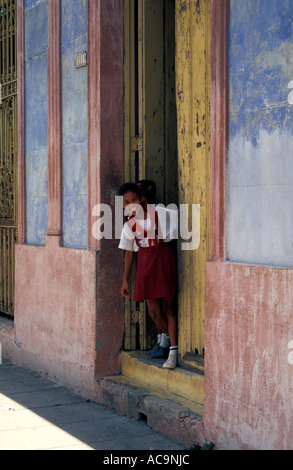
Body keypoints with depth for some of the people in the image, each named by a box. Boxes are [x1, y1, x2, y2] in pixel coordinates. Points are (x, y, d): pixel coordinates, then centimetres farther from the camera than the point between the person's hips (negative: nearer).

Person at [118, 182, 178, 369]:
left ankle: (174, 351, 3)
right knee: (154, 311, 1)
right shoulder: (129, 225, 6)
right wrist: (125, 280, 14)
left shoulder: (162, 214, -4)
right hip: (145, 262, 3)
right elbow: (129, 252, 13)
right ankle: (169, 337, 27)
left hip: (165, 258, -3)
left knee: (169, 307, -2)